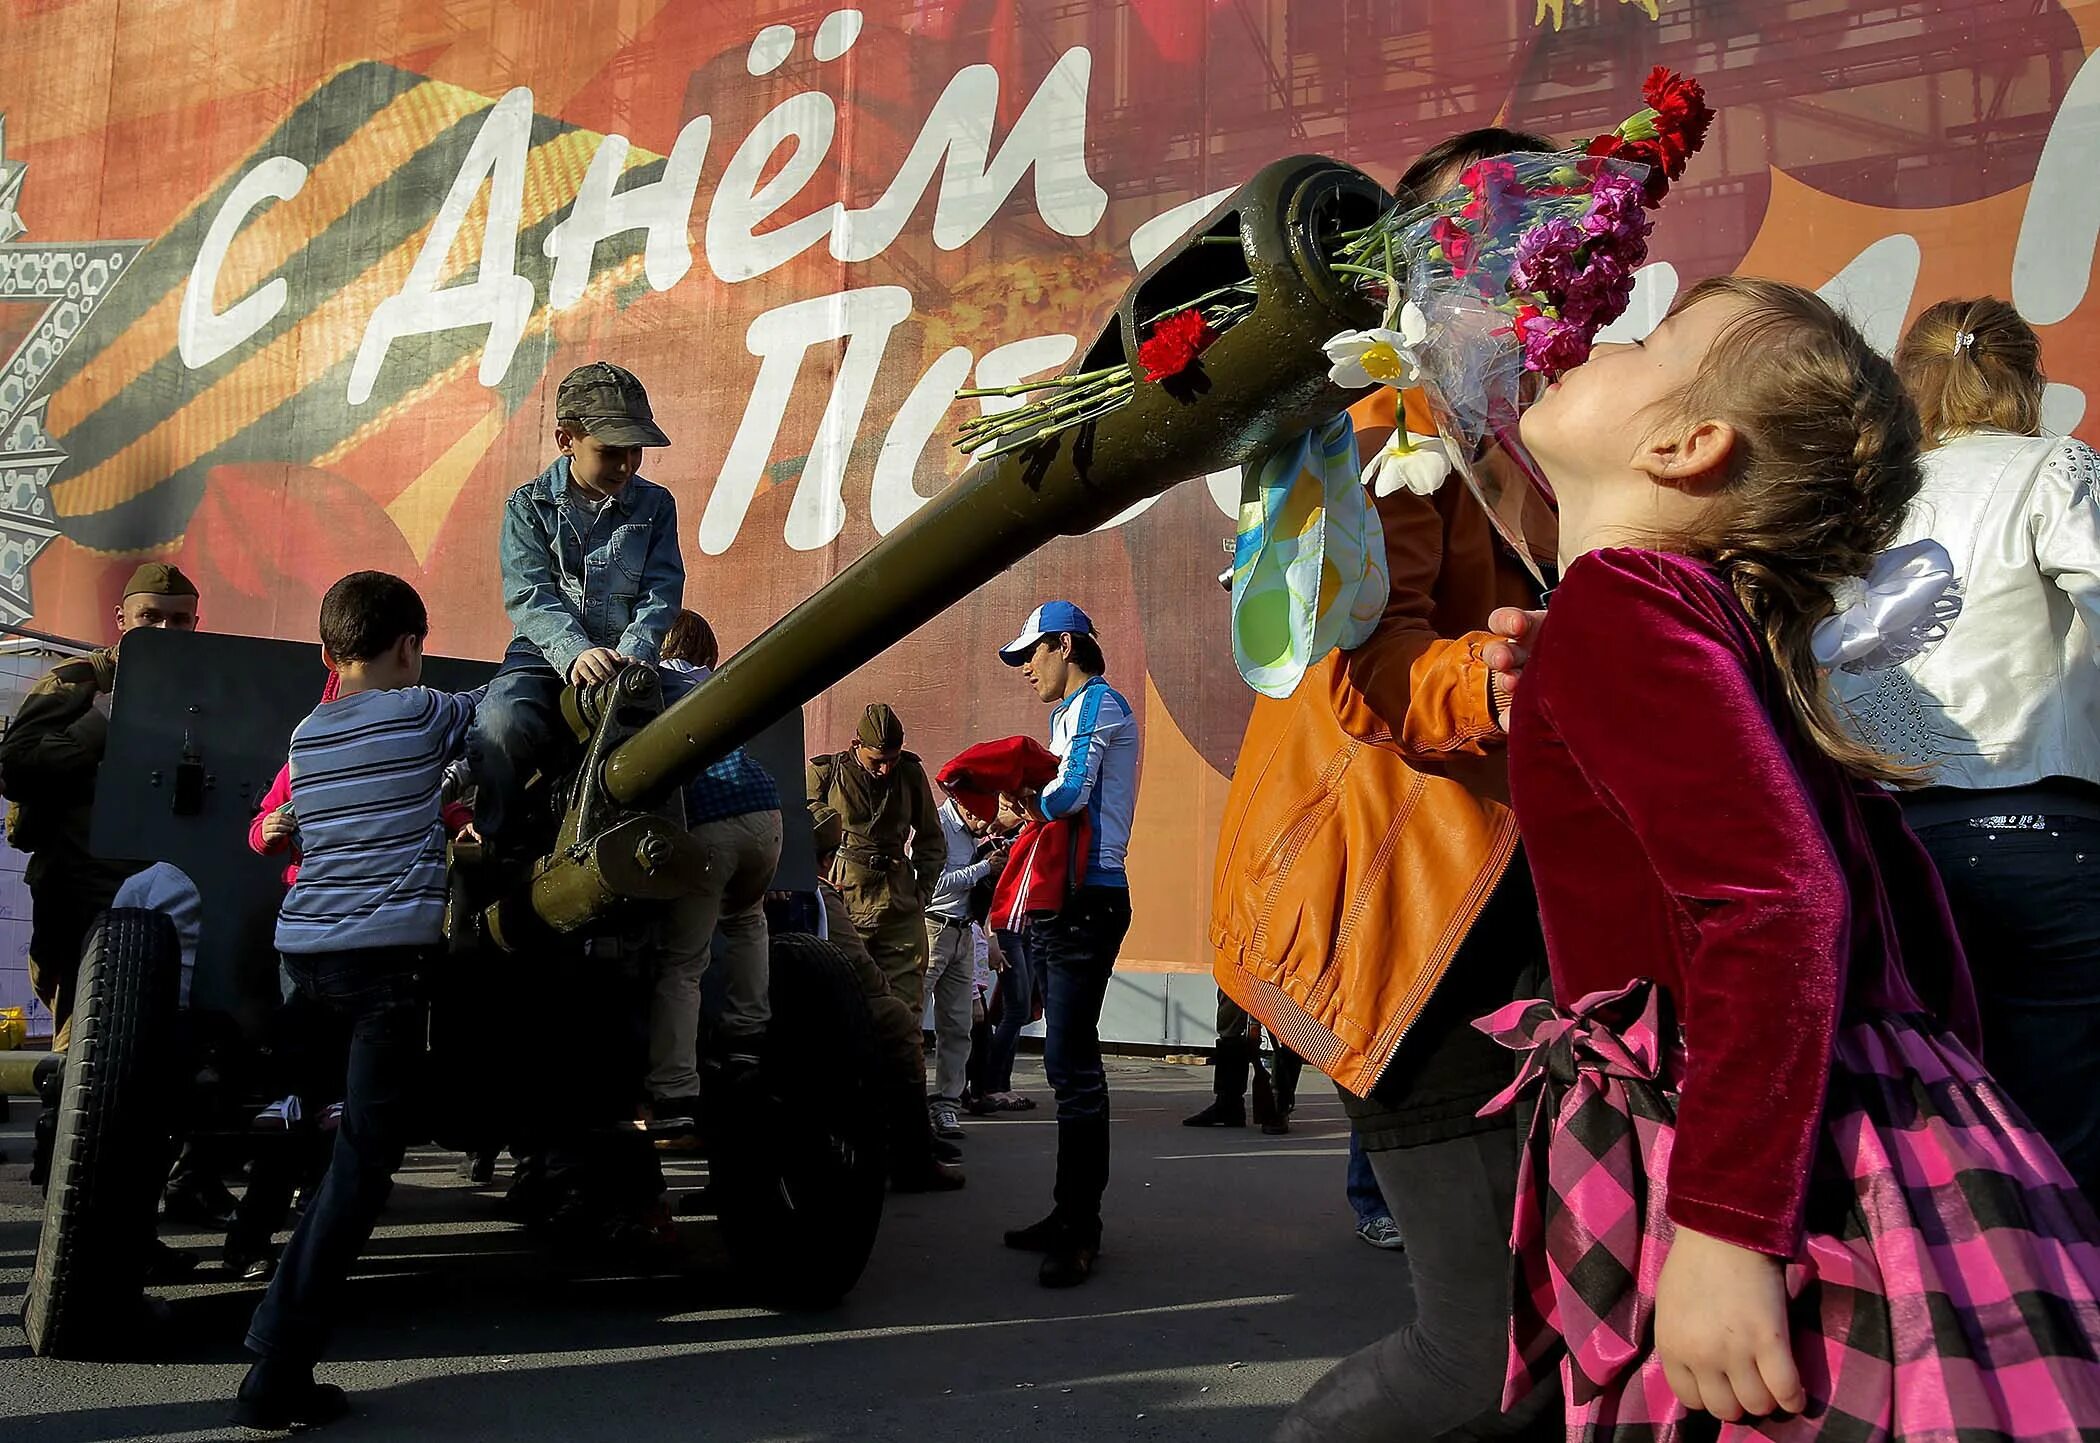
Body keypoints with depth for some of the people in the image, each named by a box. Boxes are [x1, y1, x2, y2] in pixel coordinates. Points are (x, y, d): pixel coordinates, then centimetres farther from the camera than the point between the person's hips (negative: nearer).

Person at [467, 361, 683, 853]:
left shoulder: (654, 505, 11)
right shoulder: (529, 506, 6)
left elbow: (661, 591, 2)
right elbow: (528, 596, -6)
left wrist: (632, 653, -19)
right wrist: (574, 652, -25)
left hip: (626, 660, 1)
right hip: (544, 654, -1)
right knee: (500, 723, -30)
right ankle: (500, 848, -12)